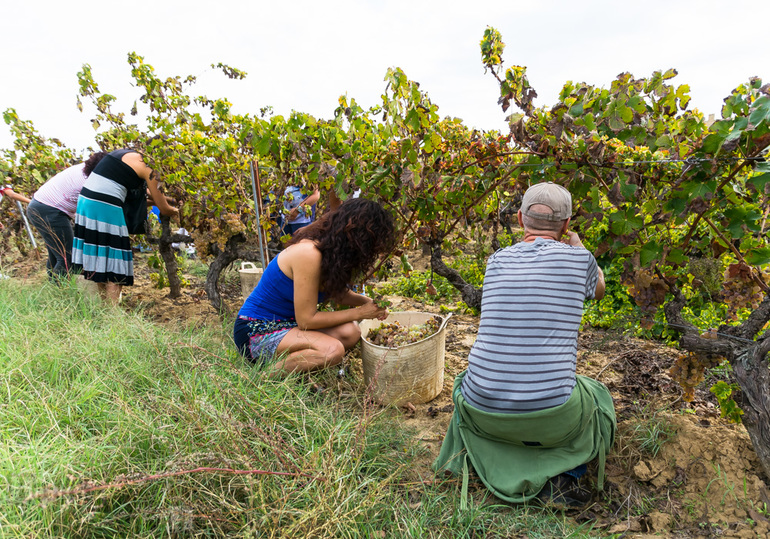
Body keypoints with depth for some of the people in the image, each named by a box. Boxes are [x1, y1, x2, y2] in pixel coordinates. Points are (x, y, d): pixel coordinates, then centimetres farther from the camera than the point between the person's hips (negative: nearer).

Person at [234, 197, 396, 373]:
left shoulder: (330, 251, 0)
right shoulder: (308, 254, -27)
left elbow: (335, 292, 16)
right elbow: (306, 319, -22)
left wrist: (367, 302, -3)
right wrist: (359, 313, -15)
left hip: (287, 323, 9)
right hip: (257, 332, -9)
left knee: (350, 332, -13)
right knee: (332, 350, -29)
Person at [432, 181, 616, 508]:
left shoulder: (496, 261, 4)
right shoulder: (578, 259, -3)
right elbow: (598, 289, 24)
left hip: (484, 410, 3)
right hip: (551, 413, -2)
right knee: (598, 401, 31)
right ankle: (562, 474, 8)